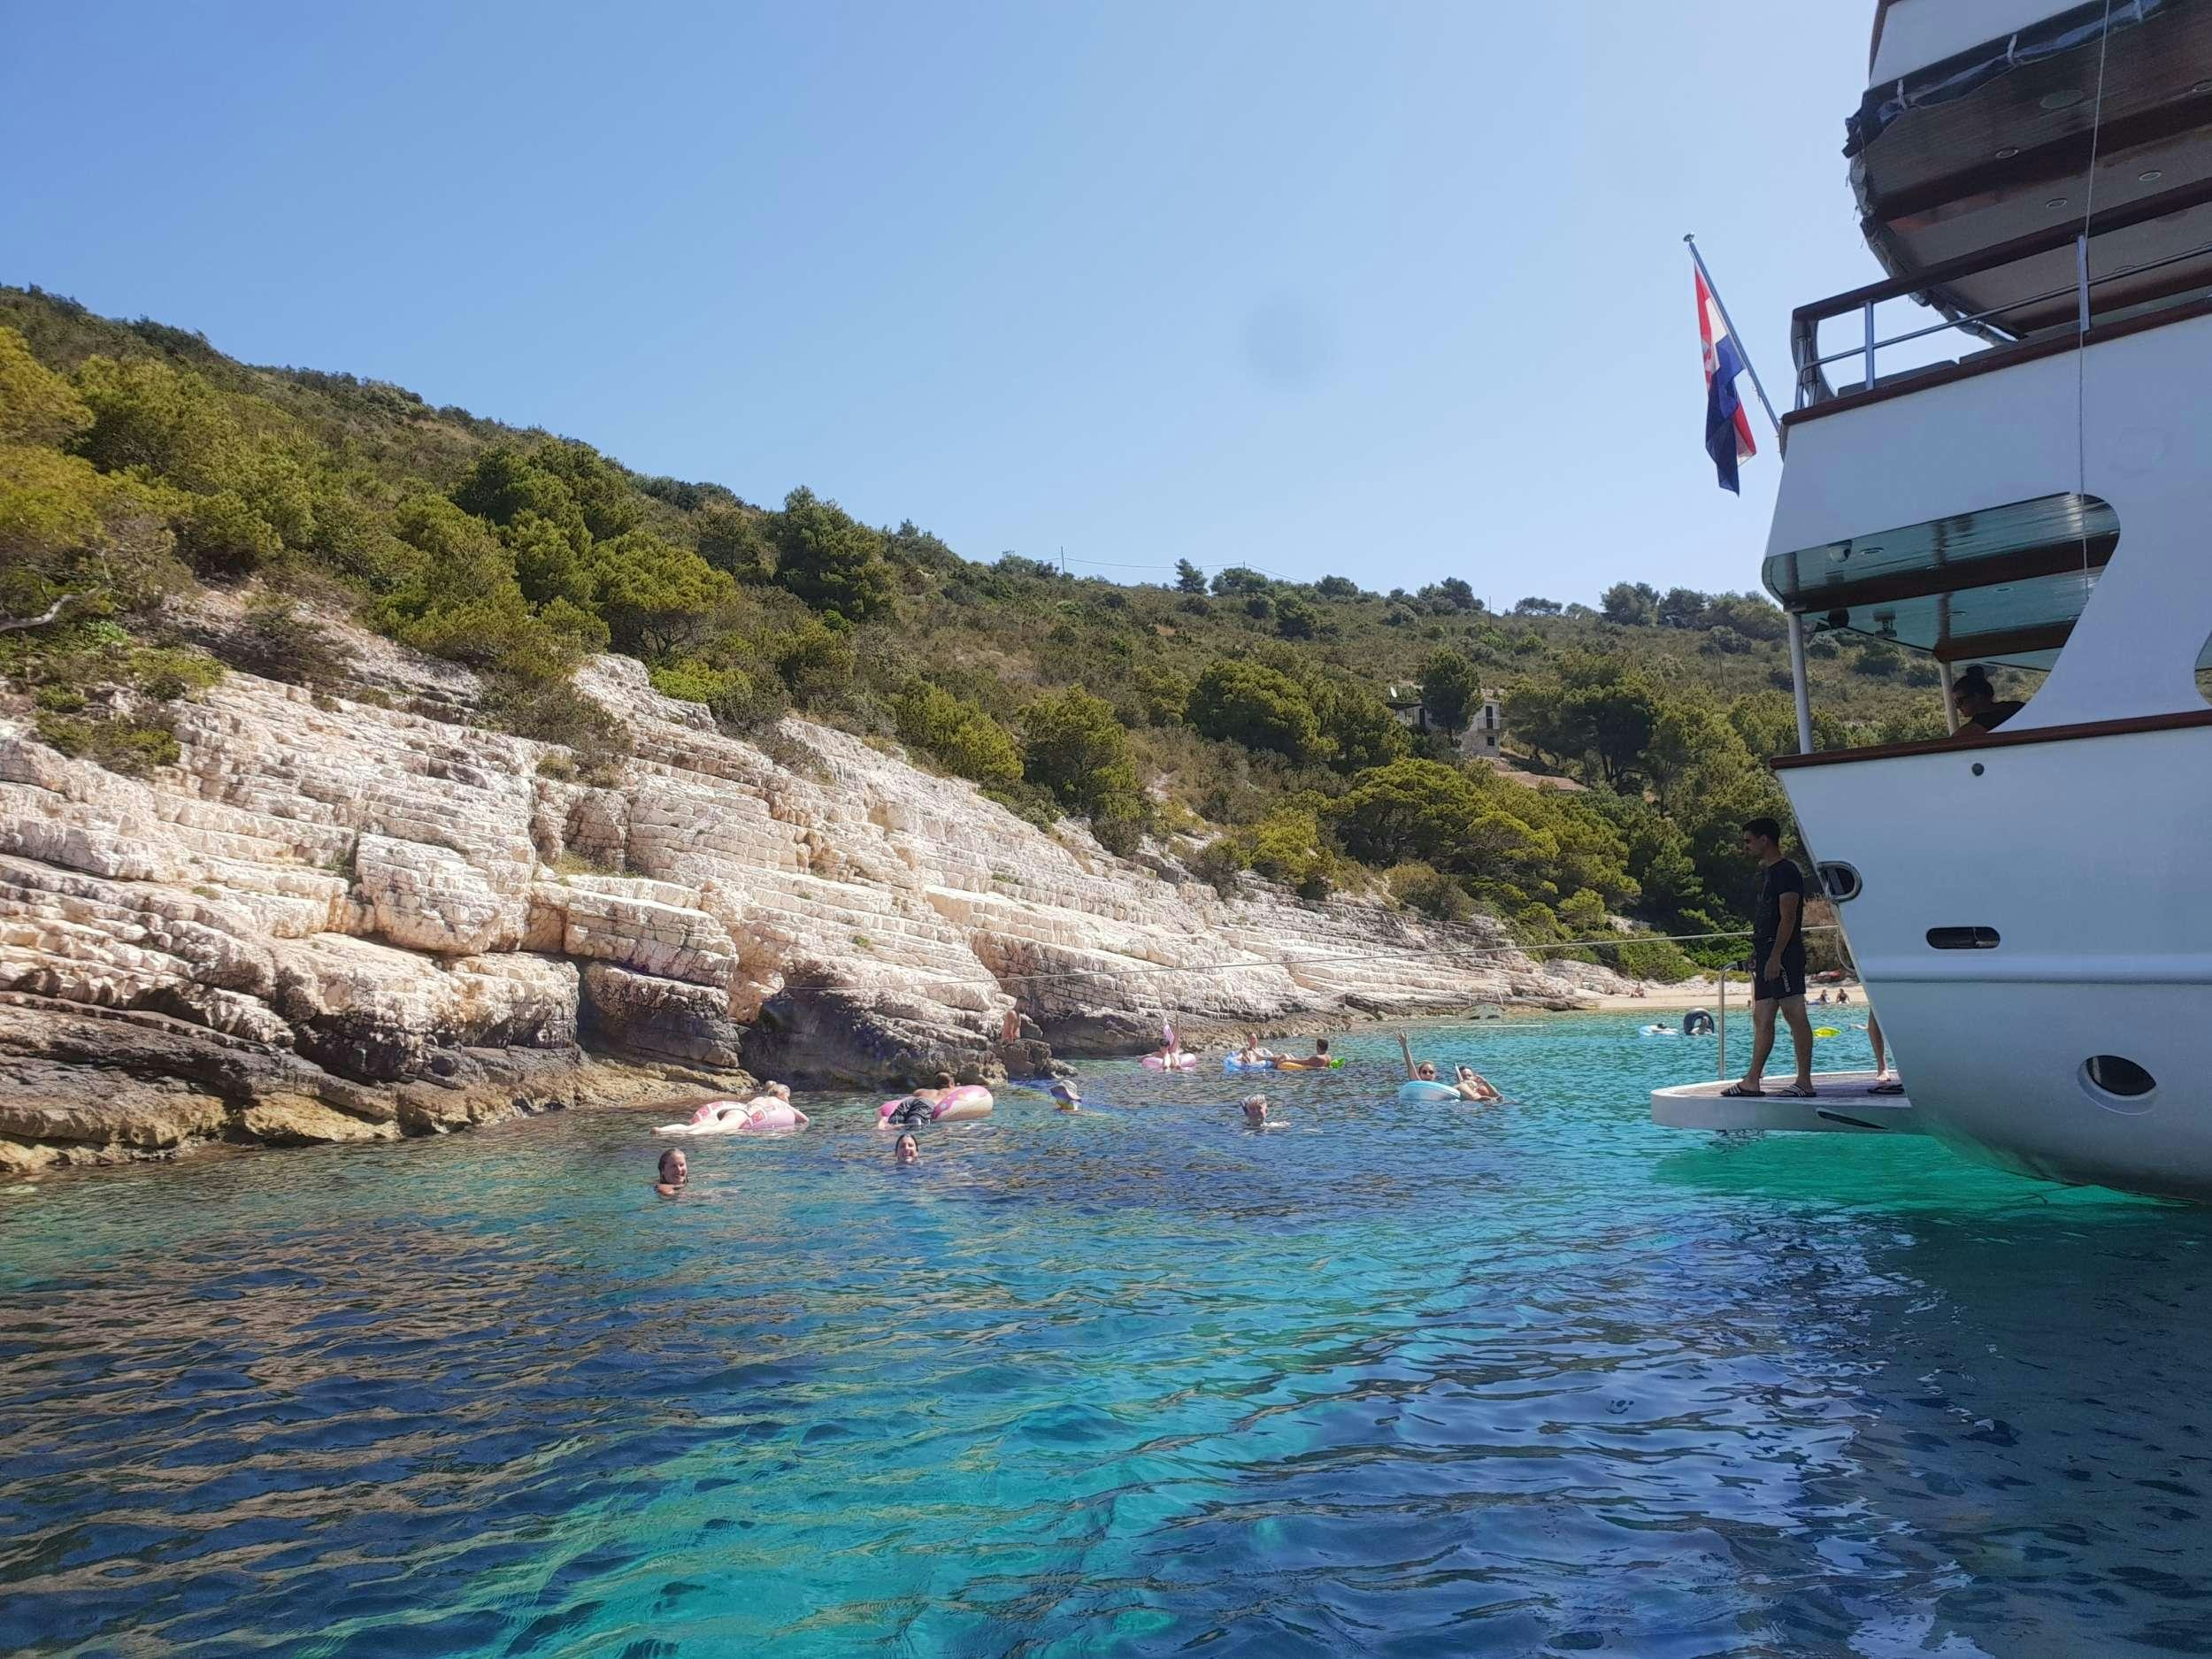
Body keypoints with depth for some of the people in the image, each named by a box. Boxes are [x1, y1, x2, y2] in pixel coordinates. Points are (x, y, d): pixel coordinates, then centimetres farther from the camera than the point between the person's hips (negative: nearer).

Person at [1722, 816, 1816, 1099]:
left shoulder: (1787, 871, -10)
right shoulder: (1766, 871, 19)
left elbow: (1788, 918, -17)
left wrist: (1775, 956, -22)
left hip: (1783, 953, -10)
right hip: (1765, 953, 10)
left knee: (1795, 1014, -7)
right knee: (1761, 1018, 9)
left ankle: (1805, 1083, -5)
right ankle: (1752, 1081, 12)